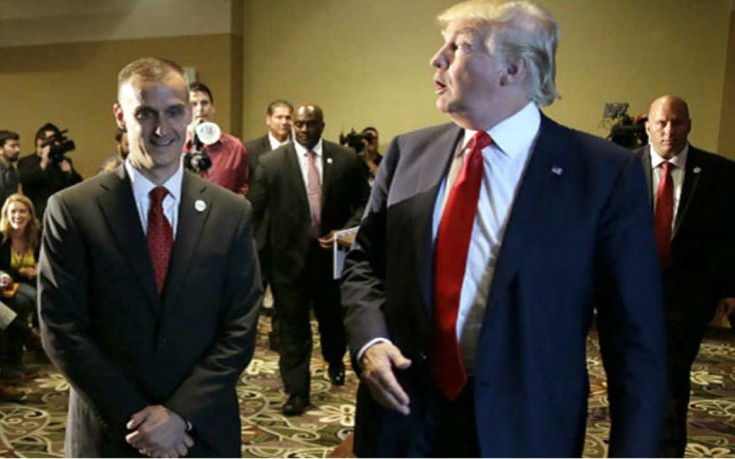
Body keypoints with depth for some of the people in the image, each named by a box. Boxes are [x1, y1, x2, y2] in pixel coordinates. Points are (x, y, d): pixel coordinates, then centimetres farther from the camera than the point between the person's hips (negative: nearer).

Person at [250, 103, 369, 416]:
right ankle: (297, 392, 18)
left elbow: (363, 203, 4)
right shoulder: (271, 162, -3)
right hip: (290, 255, -1)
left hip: (332, 252, 2)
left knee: (333, 317, 19)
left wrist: (345, 231, -10)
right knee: (292, 326, 5)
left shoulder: (346, 159, -1)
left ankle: (335, 361, 50)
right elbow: (254, 210, -3)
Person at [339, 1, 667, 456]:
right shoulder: (408, 152, 1)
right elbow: (364, 261, 8)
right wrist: (369, 340, -9)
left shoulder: (606, 172, -10)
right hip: (403, 411, 3)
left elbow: (636, 337, -8)